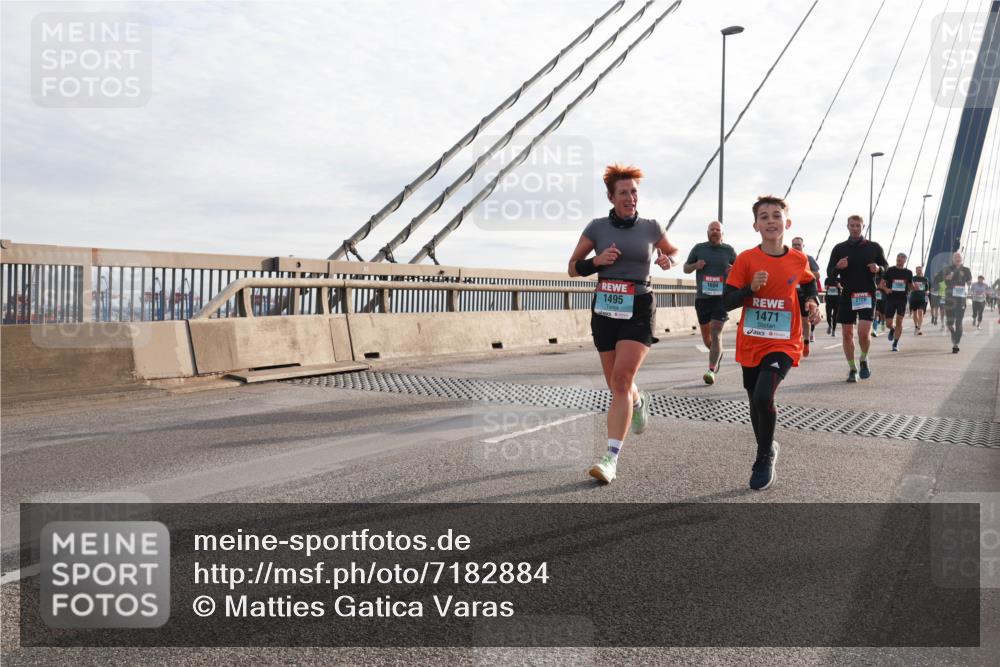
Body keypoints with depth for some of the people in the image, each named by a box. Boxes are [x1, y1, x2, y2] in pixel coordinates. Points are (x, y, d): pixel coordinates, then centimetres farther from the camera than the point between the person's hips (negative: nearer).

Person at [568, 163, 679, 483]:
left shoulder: (650, 227, 3)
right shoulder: (597, 227, 1)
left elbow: (673, 252, 20)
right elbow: (573, 268, 6)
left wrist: (668, 260, -4)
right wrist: (597, 261, -14)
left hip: (638, 311, -2)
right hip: (605, 310, 2)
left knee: (622, 379, -18)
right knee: (616, 385, 10)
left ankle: (611, 457, -17)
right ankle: (639, 401, 48)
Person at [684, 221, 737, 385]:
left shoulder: (729, 250, 4)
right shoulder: (699, 248, 6)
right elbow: (686, 268, 13)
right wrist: (695, 265, -9)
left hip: (721, 298, -3)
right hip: (702, 298, 3)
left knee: (715, 334, -14)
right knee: (706, 335, 14)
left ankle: (712, 370, -15)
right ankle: (717, 354, 44)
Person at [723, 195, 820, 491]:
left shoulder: (799, 260, -2)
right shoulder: (746, 259, -6)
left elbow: (809, 284, 21)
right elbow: (728, 301, -7)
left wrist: (813, 303, 2)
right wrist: (751, 288, -23)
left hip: (783, 344, -2)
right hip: (750, 344, 2)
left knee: (763, 397, -22)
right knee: (756, 402, 14)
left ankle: (764, 458, 1)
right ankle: (767, 451, 42)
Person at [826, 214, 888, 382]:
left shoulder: (874, 247, 6)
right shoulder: (839, 248, 7)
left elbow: (886, 267, 13)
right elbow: (830, 274, 8)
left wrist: (878, 269, -10)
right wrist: (837, 267, -14)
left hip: (867, 295, -2)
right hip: (846, 296, 2)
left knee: (864, 333, -14)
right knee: (847, 335, 2)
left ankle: (864, 360, 15)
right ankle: (852, 369, 17)